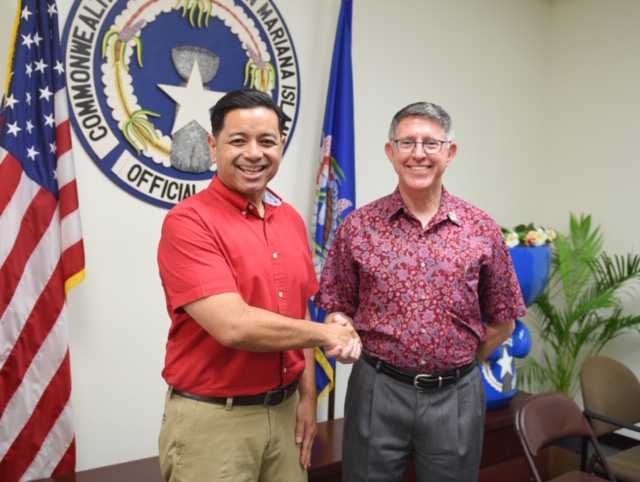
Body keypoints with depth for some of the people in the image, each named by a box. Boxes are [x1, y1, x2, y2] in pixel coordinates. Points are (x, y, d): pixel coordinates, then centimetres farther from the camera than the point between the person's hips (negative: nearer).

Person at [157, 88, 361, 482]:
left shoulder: (291, 219, 4)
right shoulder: (188, 222, -17)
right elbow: (233, 325, -25)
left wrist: (307, 396, 7)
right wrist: (327, 334, -13)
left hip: (285, 409, 6)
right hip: (213, 417, -5)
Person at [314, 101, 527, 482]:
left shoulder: (483, 230, -2)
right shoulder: (358, 227, -4)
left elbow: (502, 322, 6)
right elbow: (338, 311, 3)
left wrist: (455, 364, 3)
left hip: (456, 394, 1)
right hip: (378, 391, 0)